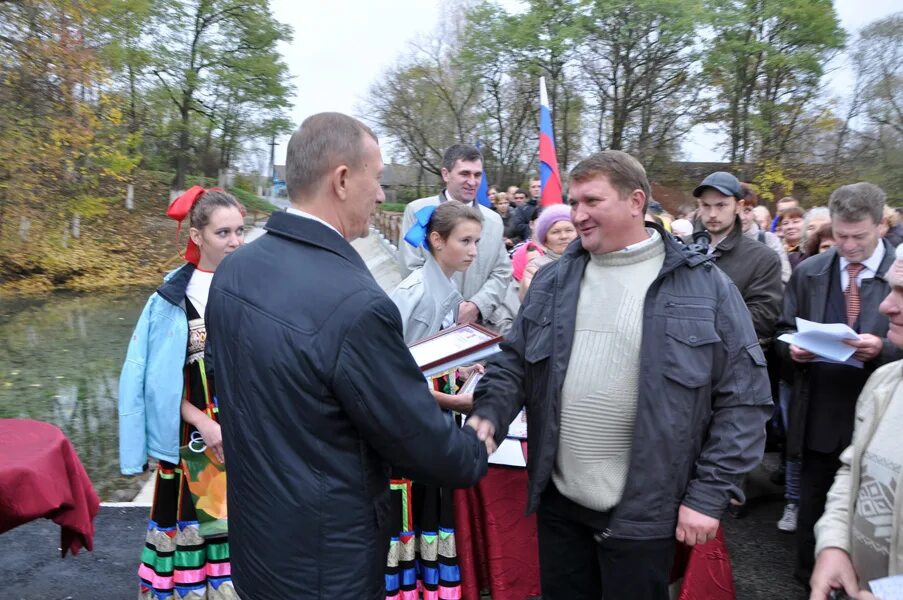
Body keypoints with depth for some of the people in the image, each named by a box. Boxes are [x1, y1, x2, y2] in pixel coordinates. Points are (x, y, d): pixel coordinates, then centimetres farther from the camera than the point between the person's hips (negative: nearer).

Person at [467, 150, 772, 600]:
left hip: (643, 511, -3)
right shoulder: (552, 282, 3)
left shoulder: (704, 287, -8)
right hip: (558, 500, 4)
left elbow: (743, 400, -7)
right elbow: (514, 362, 8)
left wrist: (709, 494, -10)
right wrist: (489, 414, -11)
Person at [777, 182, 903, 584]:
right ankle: (808, 578, 34)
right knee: (813, 504, 16)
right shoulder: (808, 272, 5)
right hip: (818, 415, 3)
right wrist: (793, 346, -10)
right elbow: (786, 329, 11)